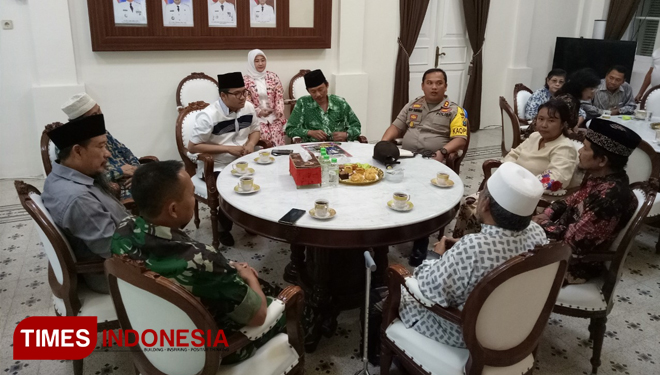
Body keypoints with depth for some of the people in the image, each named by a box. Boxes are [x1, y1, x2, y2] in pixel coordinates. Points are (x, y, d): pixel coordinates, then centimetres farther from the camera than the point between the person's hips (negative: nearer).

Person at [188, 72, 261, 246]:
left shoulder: (248, 108, 0)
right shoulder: (208, 115, -18)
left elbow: (255, 130, 16)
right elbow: (192, 147, -16)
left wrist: (251, 143, -8)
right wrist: (228, 148, -19)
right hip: (215, 168, -5)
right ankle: (223, 226, 4)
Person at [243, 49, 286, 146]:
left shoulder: (273, 76, 7)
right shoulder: (245, 80, 1)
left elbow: (279, 97, 5)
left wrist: (279, 112, -12)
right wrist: (259, 112, -16)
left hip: (274, 116, 2)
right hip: (256, 116, -1)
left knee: (277, 136, -22)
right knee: (264, 135, -26)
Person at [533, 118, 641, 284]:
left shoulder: (610, 197, -32)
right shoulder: (599, 177, -4)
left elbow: (574, 241, -28)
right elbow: (573, 201, 13)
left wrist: (543, 224, -14)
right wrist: (548, 214, -3)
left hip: (578, 262, -8)